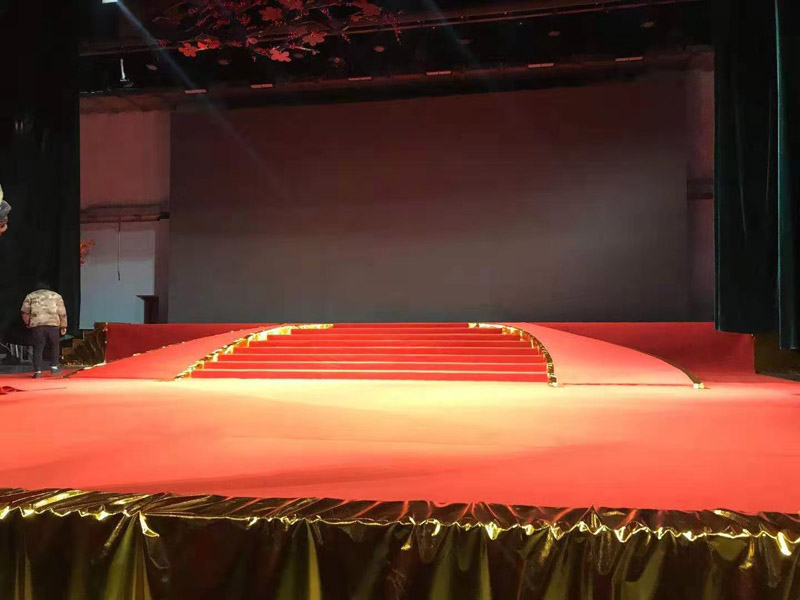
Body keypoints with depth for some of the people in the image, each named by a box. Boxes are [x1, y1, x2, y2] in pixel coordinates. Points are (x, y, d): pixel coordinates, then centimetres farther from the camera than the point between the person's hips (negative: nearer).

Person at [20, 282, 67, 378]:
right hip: (53, 324, 0)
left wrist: (28, 323, 20)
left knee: (38, 348, 2)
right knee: (54, 346, 15)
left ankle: (37, 371, -1)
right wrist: (63, 326, 13)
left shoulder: (30, 296, 19)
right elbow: (62, 313, 11)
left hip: (36, 325, 0)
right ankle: (54, 367, 12)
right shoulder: (56, 296, 20)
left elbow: (25, 312, 8)